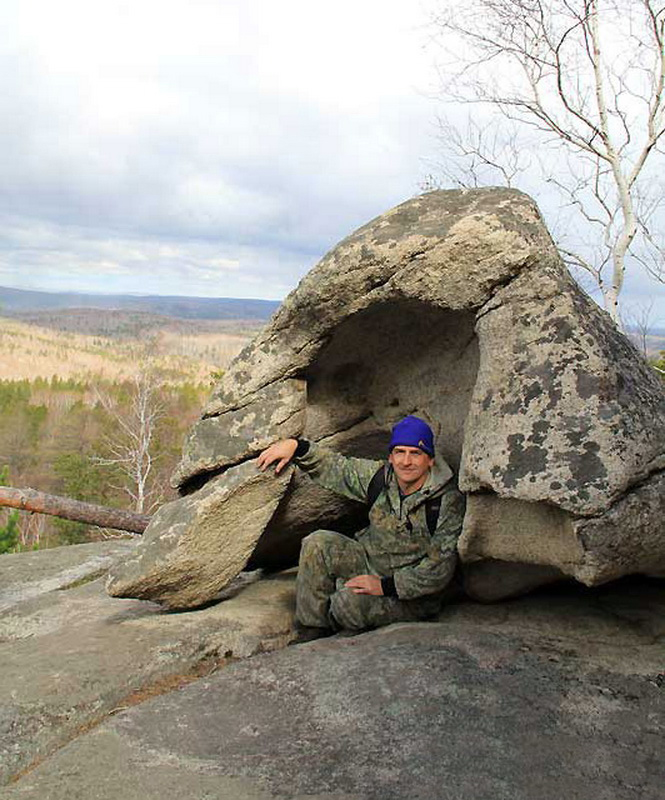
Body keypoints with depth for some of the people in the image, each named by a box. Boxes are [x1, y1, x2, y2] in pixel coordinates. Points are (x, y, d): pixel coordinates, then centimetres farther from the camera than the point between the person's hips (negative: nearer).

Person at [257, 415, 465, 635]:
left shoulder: (449, 502, -21)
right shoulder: (381, 476, -6)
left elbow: (440, 570, -22)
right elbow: (337, 467, 9)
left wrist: (385, 586, -25)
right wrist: (296, 446, -4)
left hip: (415, 596, -6)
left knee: (349, 601, -31)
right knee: (318, 544, -14)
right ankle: (310, 631, -4)